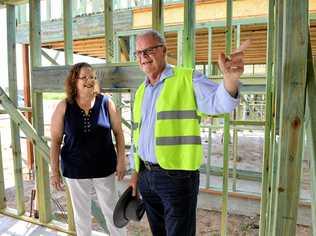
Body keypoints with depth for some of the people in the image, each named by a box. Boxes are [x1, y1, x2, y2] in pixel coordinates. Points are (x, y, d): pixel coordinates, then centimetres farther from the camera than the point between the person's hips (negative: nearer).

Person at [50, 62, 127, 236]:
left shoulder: (106, 102, -7)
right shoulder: (64, 107, -7)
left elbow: (118, 132, -2)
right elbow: (55, 141, -2)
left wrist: (121, 161, -5)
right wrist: (55, 171, -3)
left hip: (104, 168, 0)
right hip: (75, 170, 1)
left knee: (112, 209, 14)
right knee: (81, 213, 18)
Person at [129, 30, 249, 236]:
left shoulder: (187, 79, -7)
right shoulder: (141, 91, 12)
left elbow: (219, 101, -24)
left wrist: (231, 79, -45)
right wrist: (136, 172, 16)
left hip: (177, 176, -6)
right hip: (146, 175, 7)